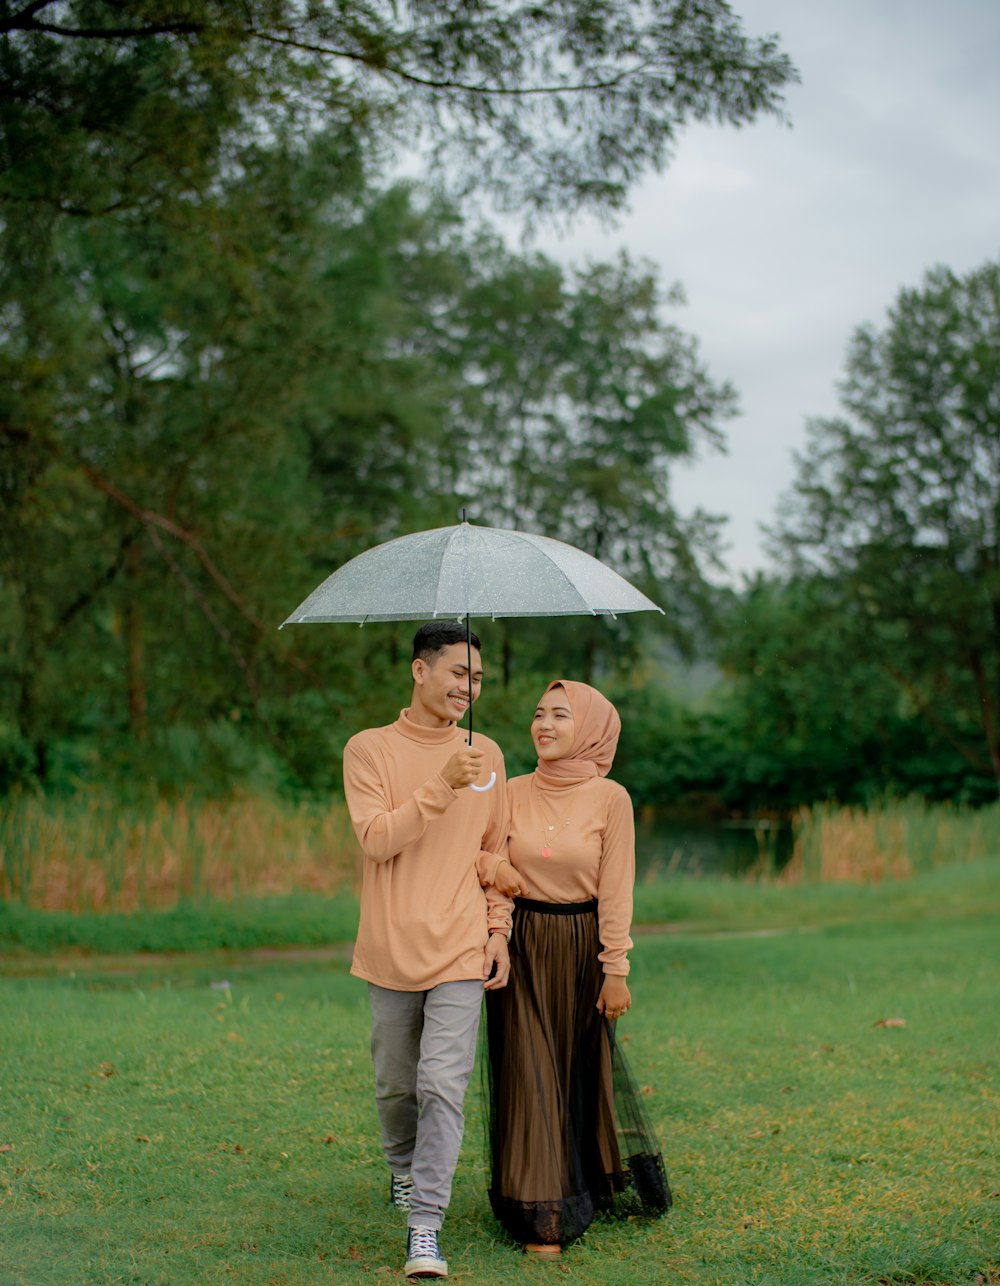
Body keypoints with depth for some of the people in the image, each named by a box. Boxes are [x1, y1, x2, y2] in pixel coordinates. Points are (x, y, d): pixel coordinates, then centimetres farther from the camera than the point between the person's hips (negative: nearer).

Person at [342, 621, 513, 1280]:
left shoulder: (486, 754, 10)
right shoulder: (370, 749, 0)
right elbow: (378, 839, -12)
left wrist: (499, 933, 8)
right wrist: (442, 786, -20)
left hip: (461, 951, 1)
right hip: (390, 950, 0)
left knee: (443, 1085, -11)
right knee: (396, 1086, 13)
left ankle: (426, 1227, -8)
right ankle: (404, 1172, 41)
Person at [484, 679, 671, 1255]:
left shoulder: (609, 799, -7)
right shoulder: (513, 793, 1)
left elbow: (615, 889, -7)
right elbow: (489, 865, 6)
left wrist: (615, 970, -8)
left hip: (581, 947, -1)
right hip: (523, 948, 2)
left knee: (585, 1069, 11)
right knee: (530, 1072, 0)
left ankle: (599, 1184, 32)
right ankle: (543, 1215, 7)